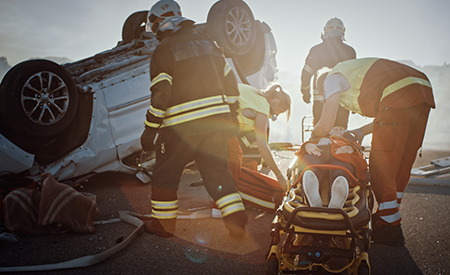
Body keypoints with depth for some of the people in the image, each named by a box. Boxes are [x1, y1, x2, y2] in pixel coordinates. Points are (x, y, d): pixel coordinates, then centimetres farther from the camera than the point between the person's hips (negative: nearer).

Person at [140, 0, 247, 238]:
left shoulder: (163, 51, -6)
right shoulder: (207, 43, 12)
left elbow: (160, 96, -13)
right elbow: (230, 81, 13)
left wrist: (150, 130, -5)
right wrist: (232, 115, 21)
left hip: (181, 127, -5)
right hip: (217, 122, 5)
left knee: (166, 174, 12)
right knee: (217, 170, 15)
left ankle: (163, 223, 22)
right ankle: (237, 220, 11)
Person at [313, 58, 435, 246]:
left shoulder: (332, 78, 12)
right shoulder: (358, 77, 35)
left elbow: (325, 125, 4)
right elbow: (392, 118, 32)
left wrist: (314, 134, 26)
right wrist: (363, 131, 37)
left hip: (399, 96, -9)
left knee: (381, 165, 0)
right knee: (401, 164, 16)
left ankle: (389, 228, 6)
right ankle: (390, 217, 29)